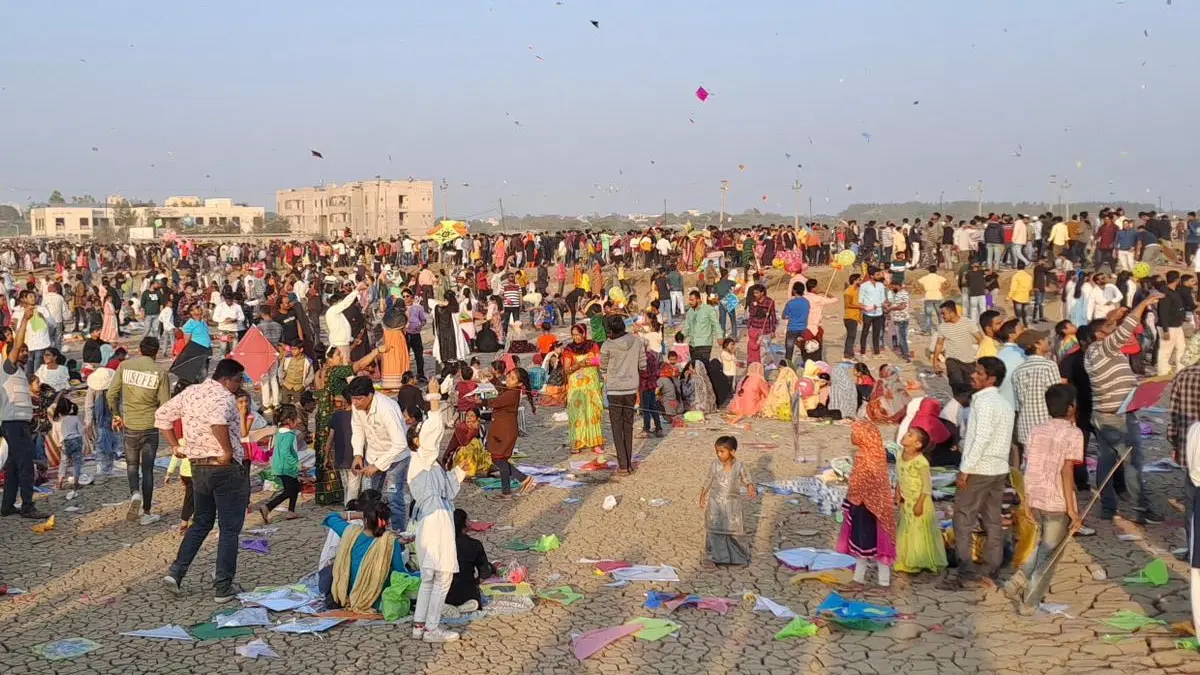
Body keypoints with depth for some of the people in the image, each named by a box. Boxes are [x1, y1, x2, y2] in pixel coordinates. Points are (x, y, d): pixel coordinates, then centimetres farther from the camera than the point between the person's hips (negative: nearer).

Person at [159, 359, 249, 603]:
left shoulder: (190, 392, 9)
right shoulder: (224, 397, -15)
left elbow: (162, 415, 15)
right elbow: (217, 420, -37)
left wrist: (175, 445, 14)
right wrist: (228, 451, -26)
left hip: (198, 467, 7)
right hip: (226, 469, -7)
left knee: (201, 523, 22)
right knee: (229, 529, 4)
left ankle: (175, 572, 12)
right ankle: (223, 587, 6)